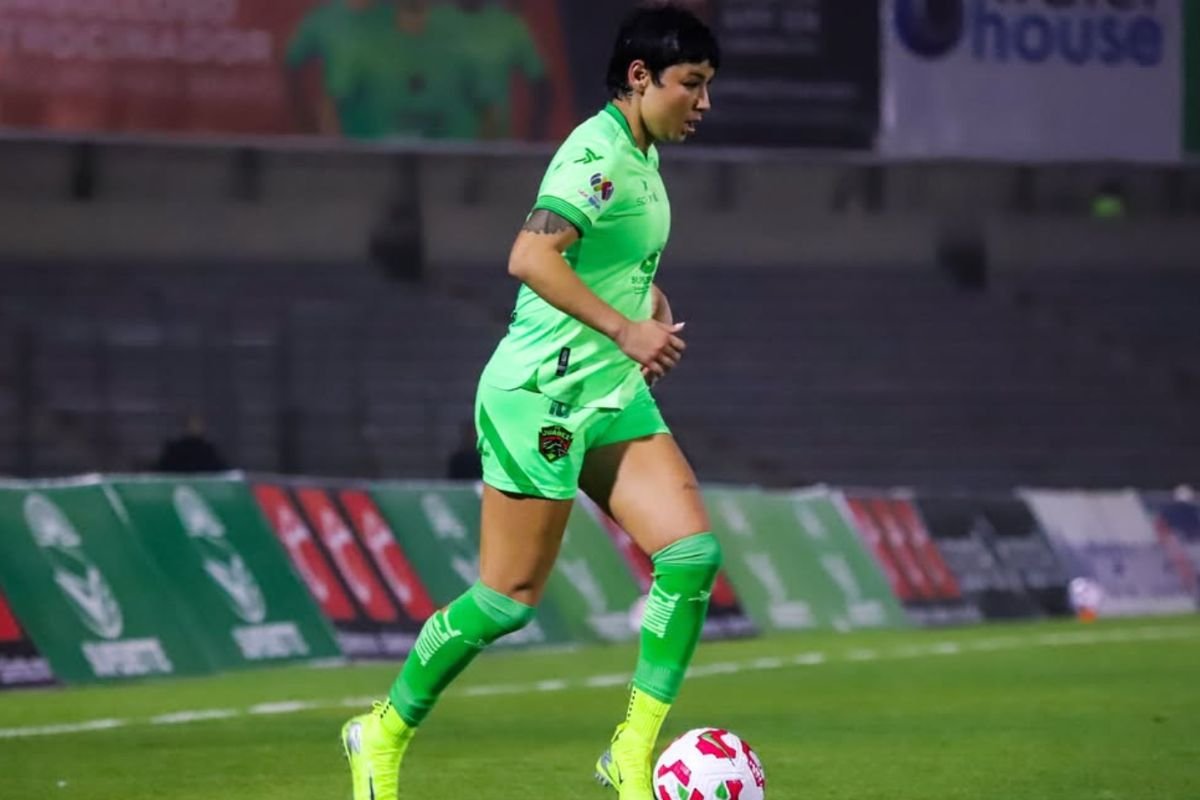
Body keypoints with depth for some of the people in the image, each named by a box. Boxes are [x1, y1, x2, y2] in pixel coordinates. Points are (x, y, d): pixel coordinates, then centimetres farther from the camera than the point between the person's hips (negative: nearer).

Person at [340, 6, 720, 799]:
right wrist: (624, 329, -28)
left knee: (694, 554, -6)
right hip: (543, 398, -9)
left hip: (614, 397, 9)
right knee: (510, 598, -3)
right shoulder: (599, 154, -17)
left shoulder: (642, 155, 12)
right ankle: (384, 735, 16)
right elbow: (531, 258, -30)